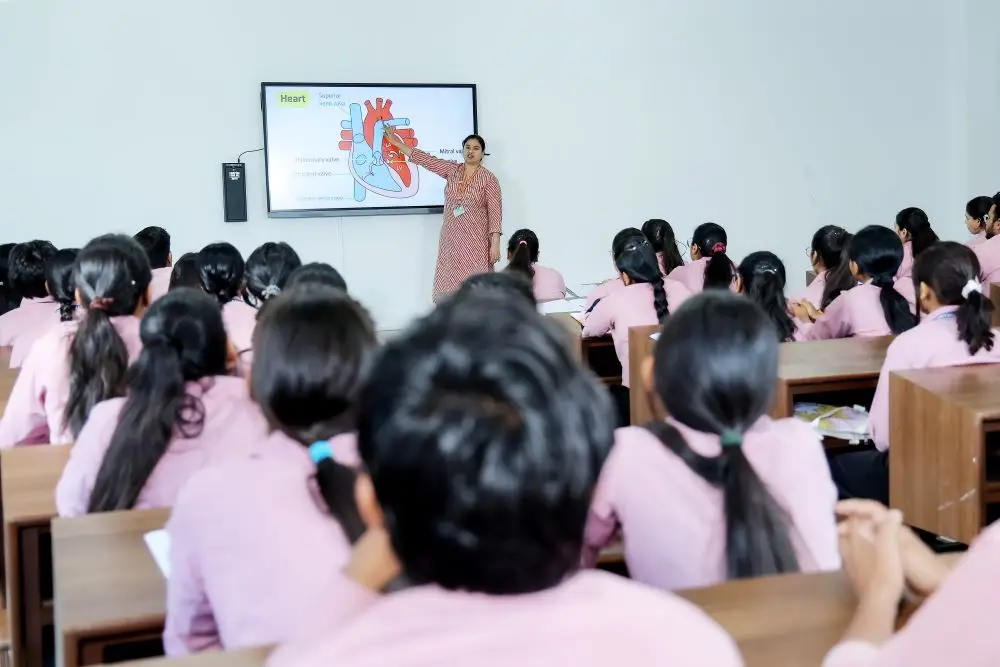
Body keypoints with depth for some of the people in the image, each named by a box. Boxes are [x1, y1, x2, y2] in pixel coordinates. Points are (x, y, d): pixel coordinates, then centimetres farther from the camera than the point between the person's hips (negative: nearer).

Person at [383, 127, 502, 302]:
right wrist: (397, 143, 9)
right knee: (450, 286, 2)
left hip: (475, 241, -4)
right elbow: (426, 159, 10)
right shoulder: (452, 170, 9)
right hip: (451, 239, 4)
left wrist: (495, 243, -15)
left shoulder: (488, 179, -4)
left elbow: (495, 212, -7)